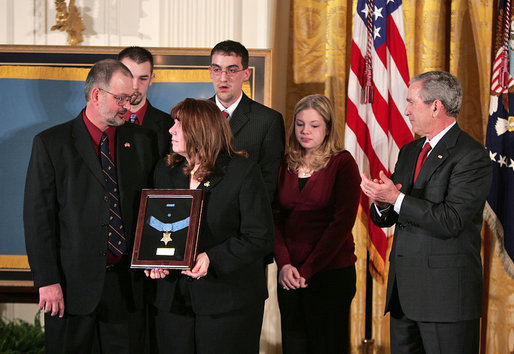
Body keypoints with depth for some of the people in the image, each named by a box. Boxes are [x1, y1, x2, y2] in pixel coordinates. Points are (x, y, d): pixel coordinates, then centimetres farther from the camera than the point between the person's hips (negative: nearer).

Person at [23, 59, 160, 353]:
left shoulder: (143, 141, 8)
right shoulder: (51, 143, -1)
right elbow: (38, 216, -5)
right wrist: (47, 281, -10)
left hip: (128, 284, 3)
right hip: (74, 285, -2)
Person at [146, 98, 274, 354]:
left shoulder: (243, 172, -7)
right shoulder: (165, 171, 12)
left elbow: (260, 238, -10)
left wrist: (212, 259, -21)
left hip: (228, 302, -5)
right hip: (174, 300, 5)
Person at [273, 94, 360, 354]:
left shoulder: (342, 163, -4)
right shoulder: (286, 165, 10)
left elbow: (342, 221, -10)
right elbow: (276, 218, 7)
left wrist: (307, 269, -12)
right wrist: (284, 264, -9)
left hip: (331, 273, -4)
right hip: (289, 275, 4)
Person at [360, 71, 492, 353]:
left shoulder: (471, 155, -10)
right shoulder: (410, 152, 16)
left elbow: (450, 221, -20)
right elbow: (383, 219, 15)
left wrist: (397, 198, -20)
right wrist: (382, 203, -8)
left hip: (446, 296, -8)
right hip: (403, 289, 8)